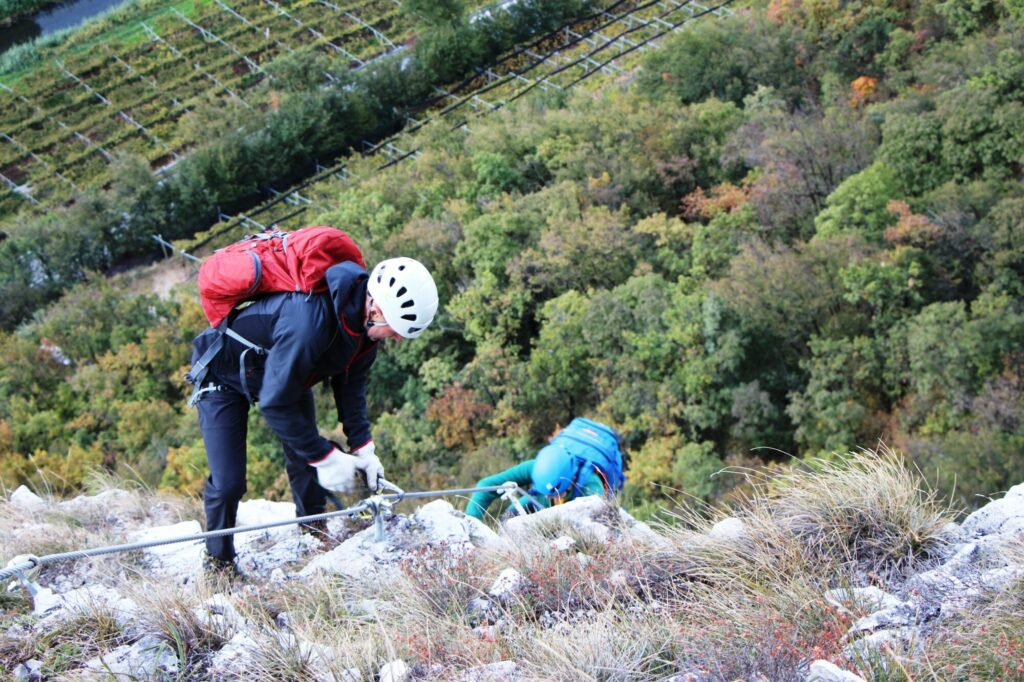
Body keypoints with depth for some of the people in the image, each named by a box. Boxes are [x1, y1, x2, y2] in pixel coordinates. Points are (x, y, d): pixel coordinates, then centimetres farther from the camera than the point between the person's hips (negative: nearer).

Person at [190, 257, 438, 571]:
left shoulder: (367, 317, -19)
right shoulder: (310, 320, -45)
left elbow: (351, 384, -5)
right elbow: (275, 403, -35)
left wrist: (363, 447, -13)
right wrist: (326, 458, -28)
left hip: (289, 371, 7)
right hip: (224, 375, -7)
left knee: (307, 462, 6)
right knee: (228, 482, -10)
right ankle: (219, 564, 12)